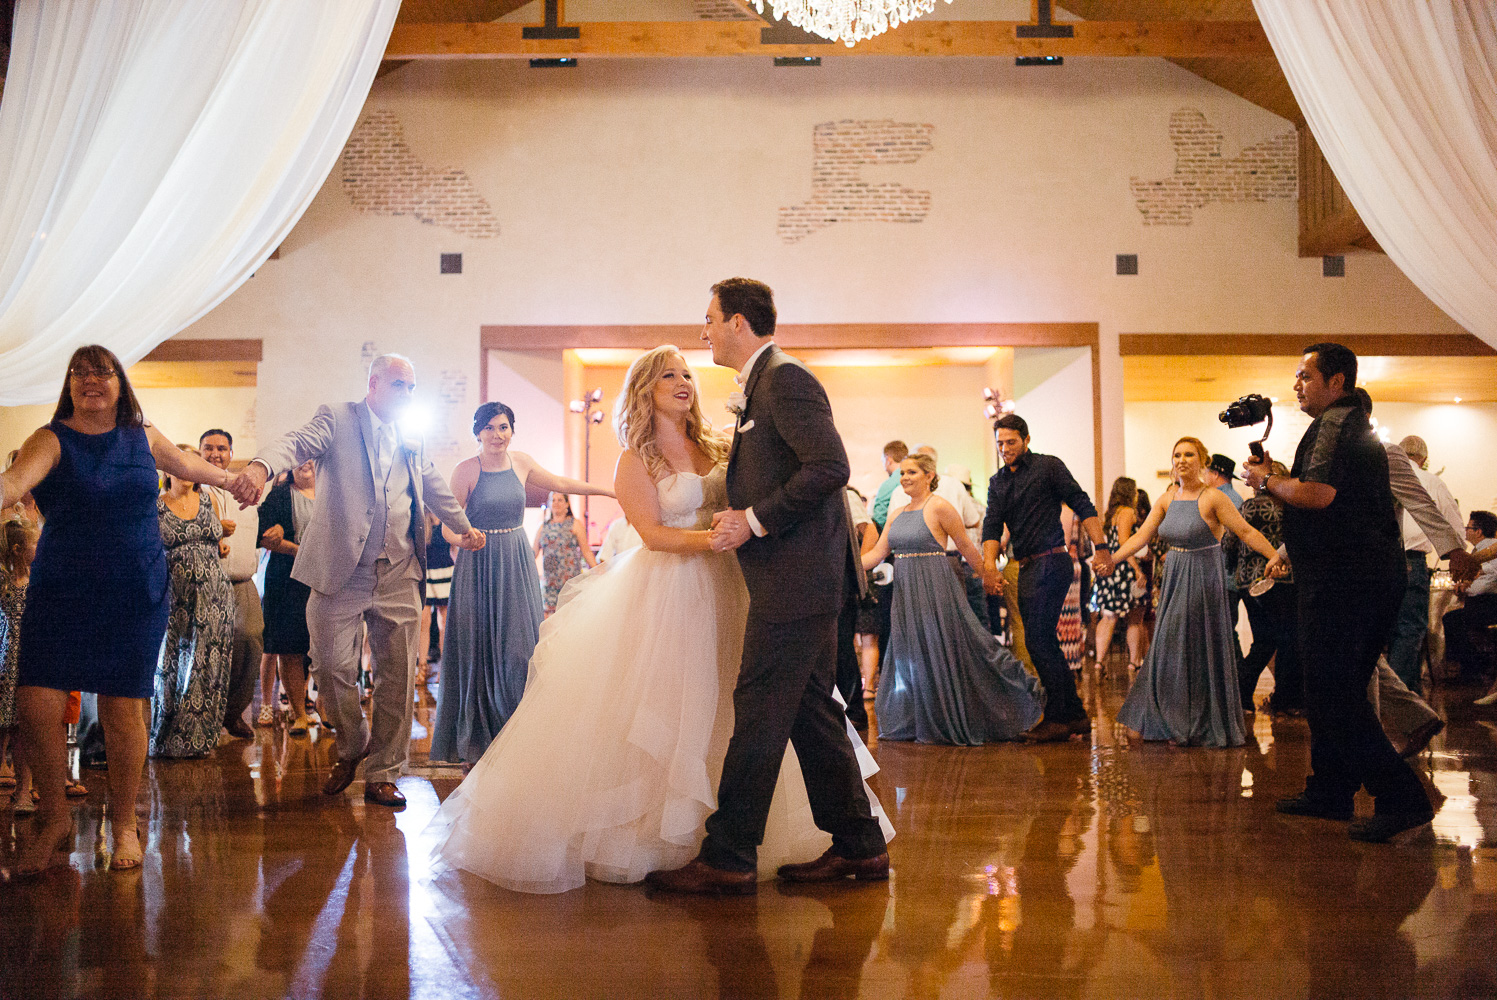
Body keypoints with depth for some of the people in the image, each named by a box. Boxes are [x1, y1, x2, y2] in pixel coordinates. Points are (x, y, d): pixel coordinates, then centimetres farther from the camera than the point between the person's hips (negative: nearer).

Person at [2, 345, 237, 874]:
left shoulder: (144, 438, 7)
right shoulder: (52, 439, -4)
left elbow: (191, 465, 27)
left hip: (135, 593, 1)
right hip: (61, 589, -1)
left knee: (123, 711, -1)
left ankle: (124, 824, 18)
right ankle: (54, 821, 13)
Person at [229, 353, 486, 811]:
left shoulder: (412, 444, 16)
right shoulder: (337, 419, 0)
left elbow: (435, 489, 34)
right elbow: (299, 442, -21)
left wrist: (463, 525, 49)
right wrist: (261, 465, -43)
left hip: (398, 577, 4)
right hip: (341, 572, -4)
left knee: (398, 678, 3)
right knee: (333, 669, -2)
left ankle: (382, 775, 16)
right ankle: (352, 747, 27)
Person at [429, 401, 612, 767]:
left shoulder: (521, 463, 5)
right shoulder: (466, 470, -8)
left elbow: (561, 484, 19)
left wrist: (612, 491, 21)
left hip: (518, 565, 4)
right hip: (479, 564, -4)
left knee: (519, 646, 3)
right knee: (481, 649, 1)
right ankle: (477, 740, 12)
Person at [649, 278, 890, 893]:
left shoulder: (785, 378, -11)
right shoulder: (765, 384, 21)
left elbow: (830, 466, -22)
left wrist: (755, 520, -19)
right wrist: (734, 514, 14)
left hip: (792, 582, -10)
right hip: (802, 582, 10)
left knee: (758, 715, -6)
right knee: (810, 712, 12)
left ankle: (726, 859, 1)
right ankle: (859, 846, 19)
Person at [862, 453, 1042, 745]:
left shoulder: (939, 507, -8)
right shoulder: (896, 515, 12)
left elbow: (967, 547, -3)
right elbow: (877, 553, 11)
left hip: (935, 590, -7)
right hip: (906, 594, 7)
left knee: (944, 655, -2)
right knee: (911, 657, 10)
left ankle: (958, 725, 12)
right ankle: (927, 725, 22)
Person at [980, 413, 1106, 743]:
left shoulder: (1048, 466, -2)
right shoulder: (997, 482, 16)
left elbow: (1082, 506, -4)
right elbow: (992, 526, 5)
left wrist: (1100, 548, -13)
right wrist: (990, 565, -11)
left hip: (1051, 561, -7)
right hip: (1027, 568, 7)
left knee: (1038, 639, -12)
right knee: (1044, 642, 9)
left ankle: (1057, 719, -6)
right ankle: (1075, 715, 19)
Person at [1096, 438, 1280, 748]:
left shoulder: (1212, 498, -10)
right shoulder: (1167, 499, 7)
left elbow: (1245, 531, -13)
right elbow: (1142, 535, 2)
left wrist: (1273, 556, -26)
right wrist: (1113, 558, -9)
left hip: (1203, 581, -6)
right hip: (1174, 581, 6)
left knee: (1199, 651, -1)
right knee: (1170, 649, 8)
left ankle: (1204, 728, 12)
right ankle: (1176, 725, 20)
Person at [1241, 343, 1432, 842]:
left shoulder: (1336, 422, -11)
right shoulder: (1355, 426, 22)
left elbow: (1318, 495, -24)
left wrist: (1267, 480, -8)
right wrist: (1279, 476, 13)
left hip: (1343, 578, -11)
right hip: (1368, 574, 11)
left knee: (1333, 692, -9)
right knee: (1335, 689, 16)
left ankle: (1401, 798, -11)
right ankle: (1329, 791, 23)